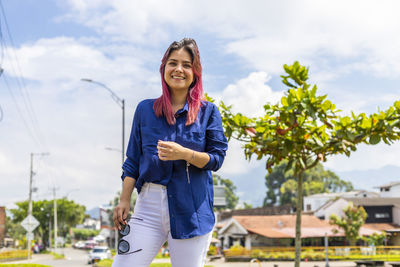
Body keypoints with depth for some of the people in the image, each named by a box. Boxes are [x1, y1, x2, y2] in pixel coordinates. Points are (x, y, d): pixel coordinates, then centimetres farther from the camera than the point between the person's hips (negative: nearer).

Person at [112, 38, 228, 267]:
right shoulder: (145, 109, 10)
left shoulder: (208, 112, 4)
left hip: (192, 209, -2)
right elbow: (133, 160, 12)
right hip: (149, 206, 2)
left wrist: (184, 153, -17)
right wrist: (124, 201, 6)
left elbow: (217, 158, 0)